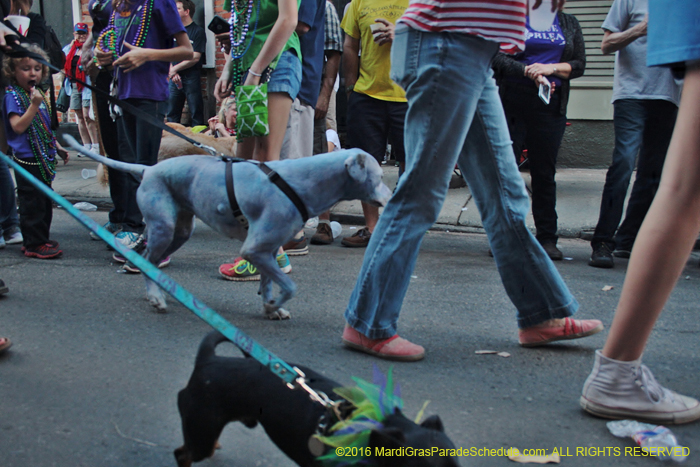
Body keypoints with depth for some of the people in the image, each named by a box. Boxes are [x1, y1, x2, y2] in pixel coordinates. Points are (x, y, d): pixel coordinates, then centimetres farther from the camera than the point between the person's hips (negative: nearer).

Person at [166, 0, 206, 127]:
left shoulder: (198, 31, -1)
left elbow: (195, 58, -8)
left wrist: (175, 69, -6)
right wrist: (172, 72, -5)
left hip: (191, 77, -5)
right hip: (175, 78, 5)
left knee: (196, 114, -4)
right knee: (171, 113, 5)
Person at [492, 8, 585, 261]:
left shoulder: (569, 23, 16)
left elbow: (579, 64, 11)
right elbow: (497, 58, -4)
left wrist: (551, 68, -8)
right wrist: (528, 71, -18)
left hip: (550, 105, 2)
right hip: (512, 101, -2)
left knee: (544, 172, 3)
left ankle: (547, 237, 9)